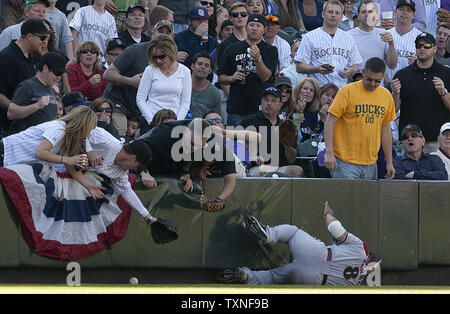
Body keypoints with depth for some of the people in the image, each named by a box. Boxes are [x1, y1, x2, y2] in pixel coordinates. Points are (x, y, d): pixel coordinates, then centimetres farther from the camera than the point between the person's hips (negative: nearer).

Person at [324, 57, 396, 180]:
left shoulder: (386, 96, 10)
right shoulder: (347, 91, -5)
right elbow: (330, 123, -6)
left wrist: (389, 162, 16)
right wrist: (329, 153, -15)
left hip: (370, 164, 5)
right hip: (346, 162, -5)